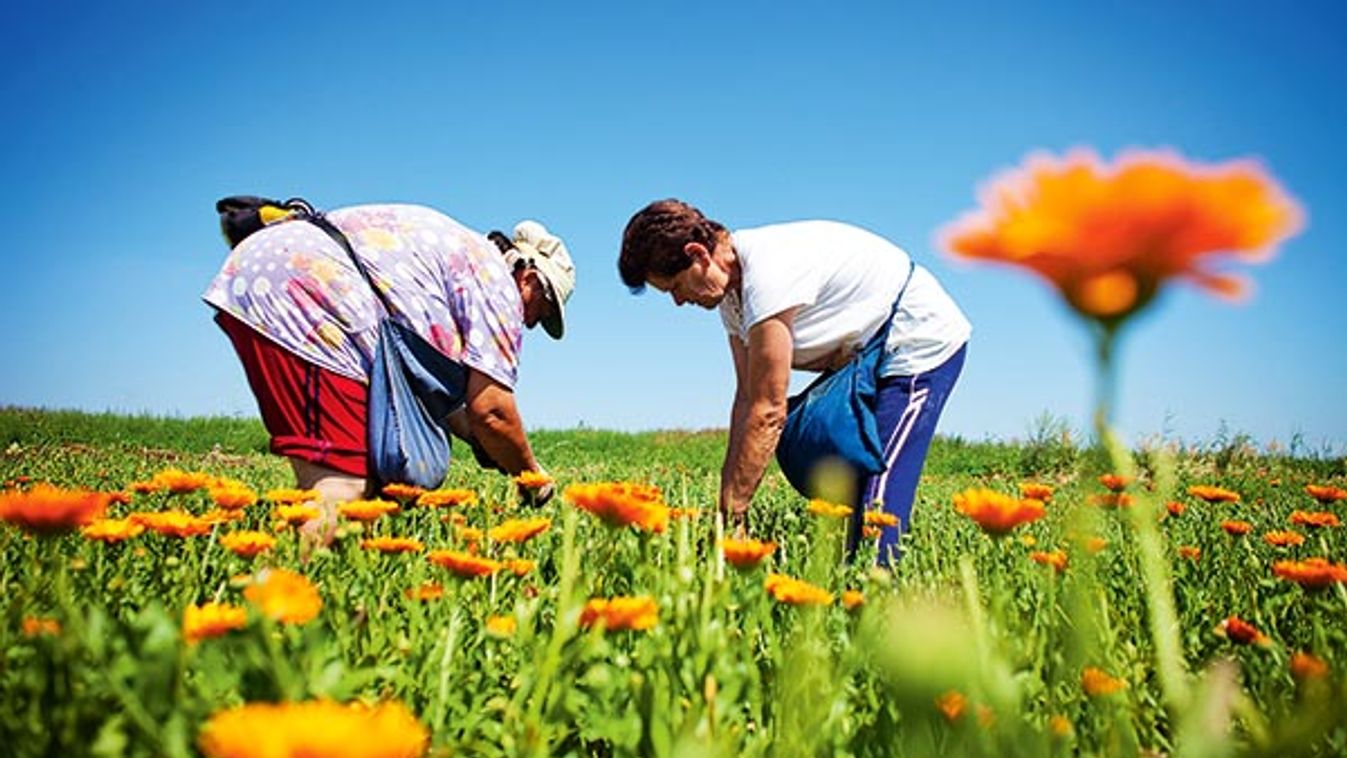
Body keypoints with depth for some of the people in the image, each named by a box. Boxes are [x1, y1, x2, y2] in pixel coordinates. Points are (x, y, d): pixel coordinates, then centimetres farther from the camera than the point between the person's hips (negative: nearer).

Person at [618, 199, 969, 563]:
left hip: (924, 344, -10)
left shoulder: (768, 273, -31)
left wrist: (732, 514, -23)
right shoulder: (732, 284, -1)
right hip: (870, 356, 10)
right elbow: (747, 399, -1)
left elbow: (768, 412, -29)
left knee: (876, 501, -14)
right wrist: (727, 508, -4)